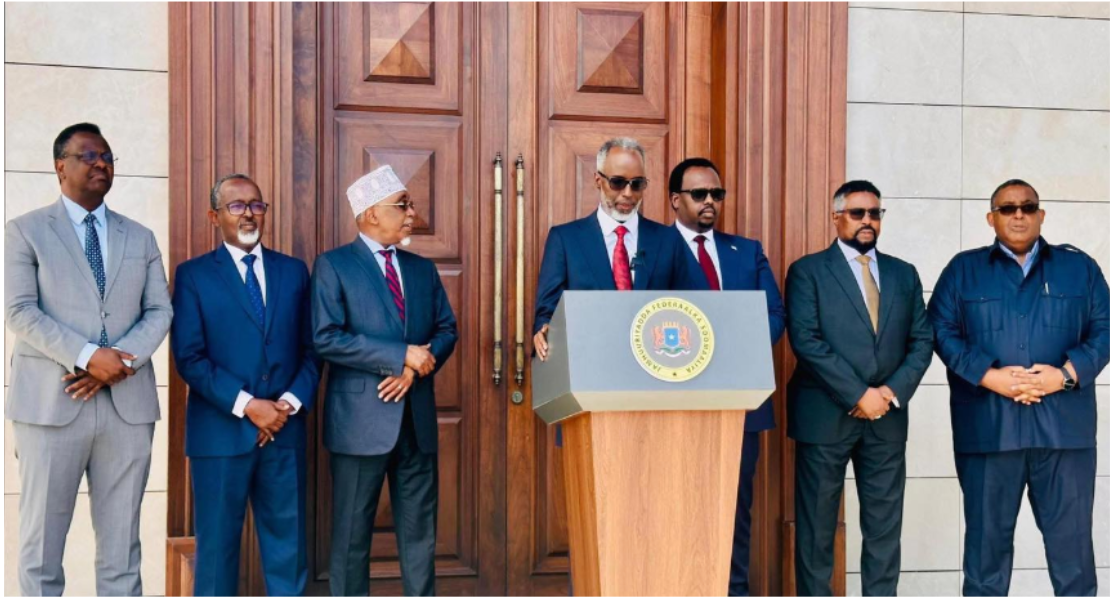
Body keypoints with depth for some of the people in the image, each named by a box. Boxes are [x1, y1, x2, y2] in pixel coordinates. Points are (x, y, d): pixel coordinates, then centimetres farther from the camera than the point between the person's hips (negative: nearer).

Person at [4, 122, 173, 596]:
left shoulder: (140, 238, 16)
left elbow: (160, 311, 8)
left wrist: (120, 363, -10)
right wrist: (89, 356, -17)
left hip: (127, 404, 3)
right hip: (51, 402, -3)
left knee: (121, 542, 5)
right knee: (41, 541, 0)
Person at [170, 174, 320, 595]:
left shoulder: (294, 271, 12)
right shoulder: (193, 275, 2)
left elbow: (311, 348, 10)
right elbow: (189, 357, -6)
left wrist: (293, 401, -8)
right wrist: (247, 405, -14)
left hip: (284, 430, 3)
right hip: (221, 431, -3)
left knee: (288, 540, 7)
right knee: (217, 542, 4)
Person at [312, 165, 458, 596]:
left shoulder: (422, 269, 15)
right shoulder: (334, 266, -3)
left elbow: (447, 330, 11)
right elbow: (326, 338, -14)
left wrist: (416, 368, -10)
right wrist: (401, 355, -17)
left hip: (417, 418, 5)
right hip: (361, 419, -5)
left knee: (419, 529, 9)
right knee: (352, 533, 3)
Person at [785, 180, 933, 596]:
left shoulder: (904, 274, 13)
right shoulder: (808, 271, -1)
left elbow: (921, 341, 10)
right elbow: (806, 341, -10)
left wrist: (893, 392, -7)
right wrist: (858, 395, -15)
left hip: (887, 417, 4)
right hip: (826, 416, -4)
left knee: (885, 526, 5)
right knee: (817, 526, 2)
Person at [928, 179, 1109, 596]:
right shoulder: (964, 269, 11)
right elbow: (943, 331, 1)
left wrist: (1067, 374, -11)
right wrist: (988, 376, -13)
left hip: (1064, 427, 1)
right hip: (988, 427, 0)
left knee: (1071, 538, 3)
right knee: (987, 536, 6)